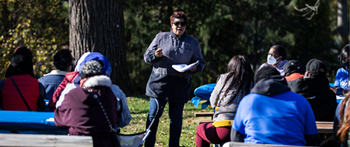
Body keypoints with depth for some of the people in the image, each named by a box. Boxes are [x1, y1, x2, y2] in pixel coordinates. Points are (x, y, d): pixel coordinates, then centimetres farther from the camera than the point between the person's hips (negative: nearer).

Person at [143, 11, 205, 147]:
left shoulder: (193, 43, 12)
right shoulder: (161, 37, 9)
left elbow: (201, 63, 15)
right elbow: (146, 57, 9)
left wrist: (195, 68, -7)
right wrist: (155, 55, -13)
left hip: (180, 86, 1)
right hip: (159, 82, -1)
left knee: (176, 117, 5)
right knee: (153, 114, -3)